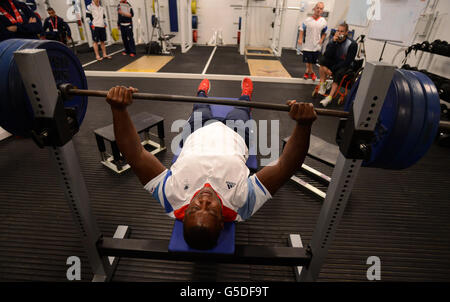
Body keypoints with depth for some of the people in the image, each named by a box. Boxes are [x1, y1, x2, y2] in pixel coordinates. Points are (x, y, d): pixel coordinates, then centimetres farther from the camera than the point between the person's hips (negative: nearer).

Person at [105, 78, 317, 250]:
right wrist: (304, 124, -63)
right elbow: (286, 165, -50)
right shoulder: (241, 204, -44)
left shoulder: (173, 198, -43)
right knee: (239, 114, 27)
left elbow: (136, 155, -44)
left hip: (197, 134, 1)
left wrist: (118, 109, -51)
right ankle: (245, 95, 66)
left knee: (201, 112, 29)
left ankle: (202, 92, 68)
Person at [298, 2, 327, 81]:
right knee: (308, 60, 4)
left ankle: (307, 72, 29)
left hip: (316, 45, 2)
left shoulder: (323, 21, 1)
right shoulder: (307, 20, -4)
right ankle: (311, 73, 27)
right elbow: (302, 30, 1)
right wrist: (300, 39, -11)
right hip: (307, 44, -2)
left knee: (312, 60, 7)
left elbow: (324, 33, 11)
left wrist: (321, 39, -5)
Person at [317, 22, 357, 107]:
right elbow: (327, 56, -18)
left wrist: (332, 69, -24)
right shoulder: (333, 41, -4)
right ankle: (322, 84, -19)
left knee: (338, 73, -36)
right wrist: (334, 42, -27)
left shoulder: (352, 44, -13)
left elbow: (347, 62, -17)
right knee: (322, 59, -24)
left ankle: (330, 97, -40)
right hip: (333, 63, 3)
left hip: (345, 67, -3)